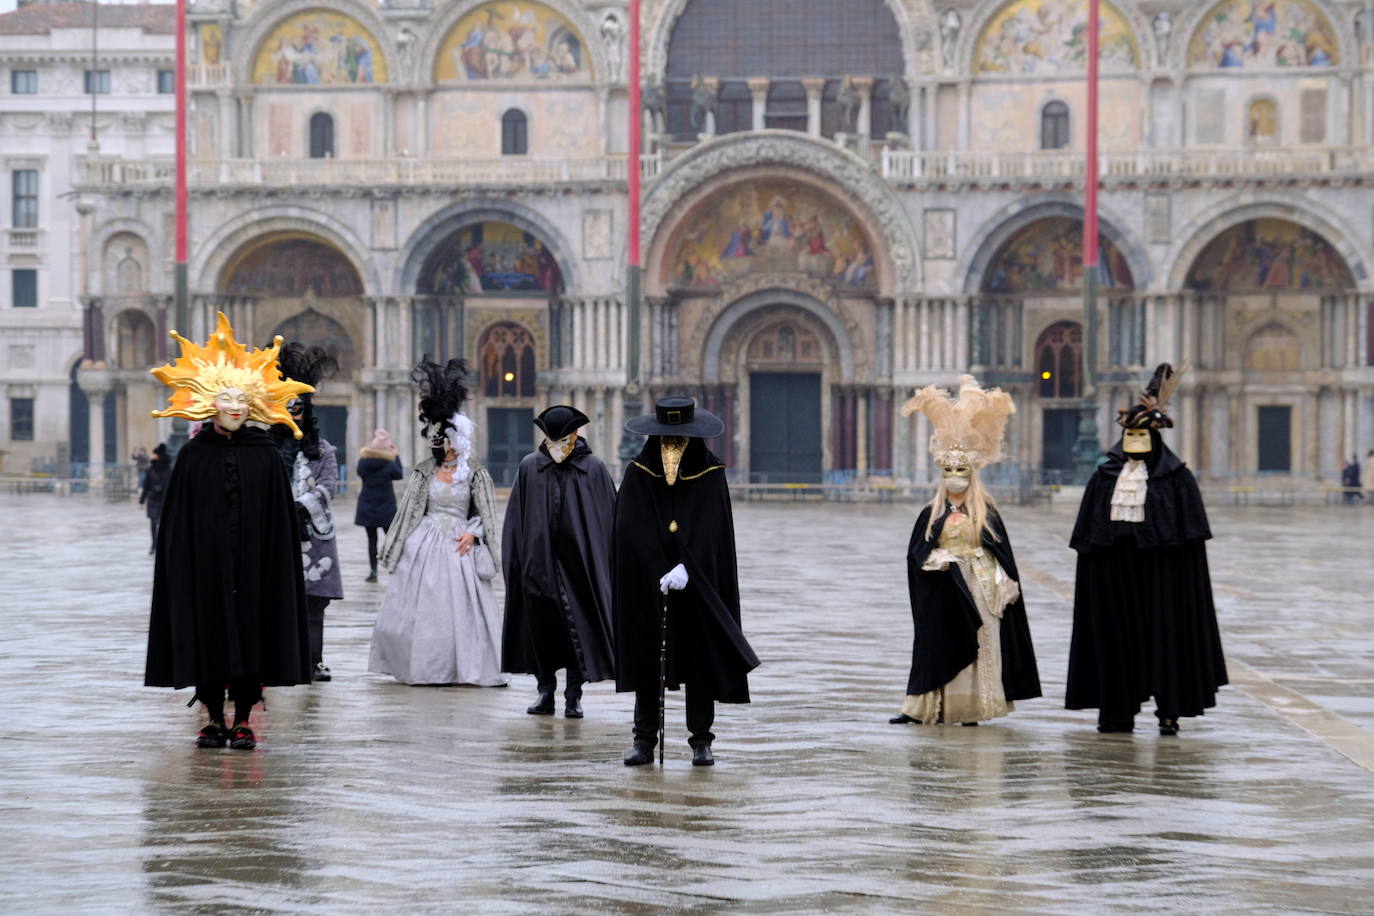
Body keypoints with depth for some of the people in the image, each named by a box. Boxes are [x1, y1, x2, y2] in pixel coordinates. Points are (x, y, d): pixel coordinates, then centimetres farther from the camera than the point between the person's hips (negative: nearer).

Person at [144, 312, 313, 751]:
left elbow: (280, 522, 2)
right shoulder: (193, 455, 2)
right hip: (206, 565, 0)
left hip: (252, 566, 0)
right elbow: (177, 522, 2)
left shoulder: (265, 457, 3)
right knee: (208, 638, 3)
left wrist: (278, 570, -3)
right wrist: (180, 564, -5)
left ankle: (243, 721, 10)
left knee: (251, 638, 1)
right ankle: (214, 719, 13)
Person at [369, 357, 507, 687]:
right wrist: (399, 547, 6)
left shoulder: (475, 473, 1)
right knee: (421, 605, 0)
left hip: (459, 544, -2)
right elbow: (410, 510, 10)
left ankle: (464, 666, 1)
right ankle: (423, 666, 9)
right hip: (425, 544, 2)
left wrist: (472, 534, -15)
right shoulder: (424, 472, 7)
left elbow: (486, 514, 2)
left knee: (461, 606, -5)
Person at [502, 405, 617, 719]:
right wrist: (516, 563, 0)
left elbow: (608, 517, 1)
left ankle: (573, 694, 10)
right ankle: (546, 690, 16)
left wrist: (602, 562, -4)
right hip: (539, 561, 1)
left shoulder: (593, 469, -2)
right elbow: (516, 519, 5)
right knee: (541, 628, 5)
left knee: (579, 631, 1)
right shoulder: (529, 468, 2)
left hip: (579, 563, -1)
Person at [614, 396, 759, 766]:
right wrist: (661, 574, -18)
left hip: (698, 585, 0)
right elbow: (630, 530, -9)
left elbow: (711, 530, -10)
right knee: (646, 658, 2)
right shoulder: (638, 474, -1)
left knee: (700, 660, 1)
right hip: (646, 585, 0)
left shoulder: (710, 474, -2)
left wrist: (686, 569, -24)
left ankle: (701, 739, 8)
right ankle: (644, 739, 8)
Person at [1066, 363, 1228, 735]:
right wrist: (1085, 576, 3)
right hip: (1114, 567, 3)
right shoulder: (1104, 477, 8)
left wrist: (1188, 575, -9)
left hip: (1159, 566, -3)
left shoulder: (1176, 477, 0)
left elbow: (1190, 533, -2)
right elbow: (1089, 533, 8)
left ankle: (1169, 710, 4)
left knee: (1164, 634, -1)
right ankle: (1119, 711, 9)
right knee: (1117, 635, 4)